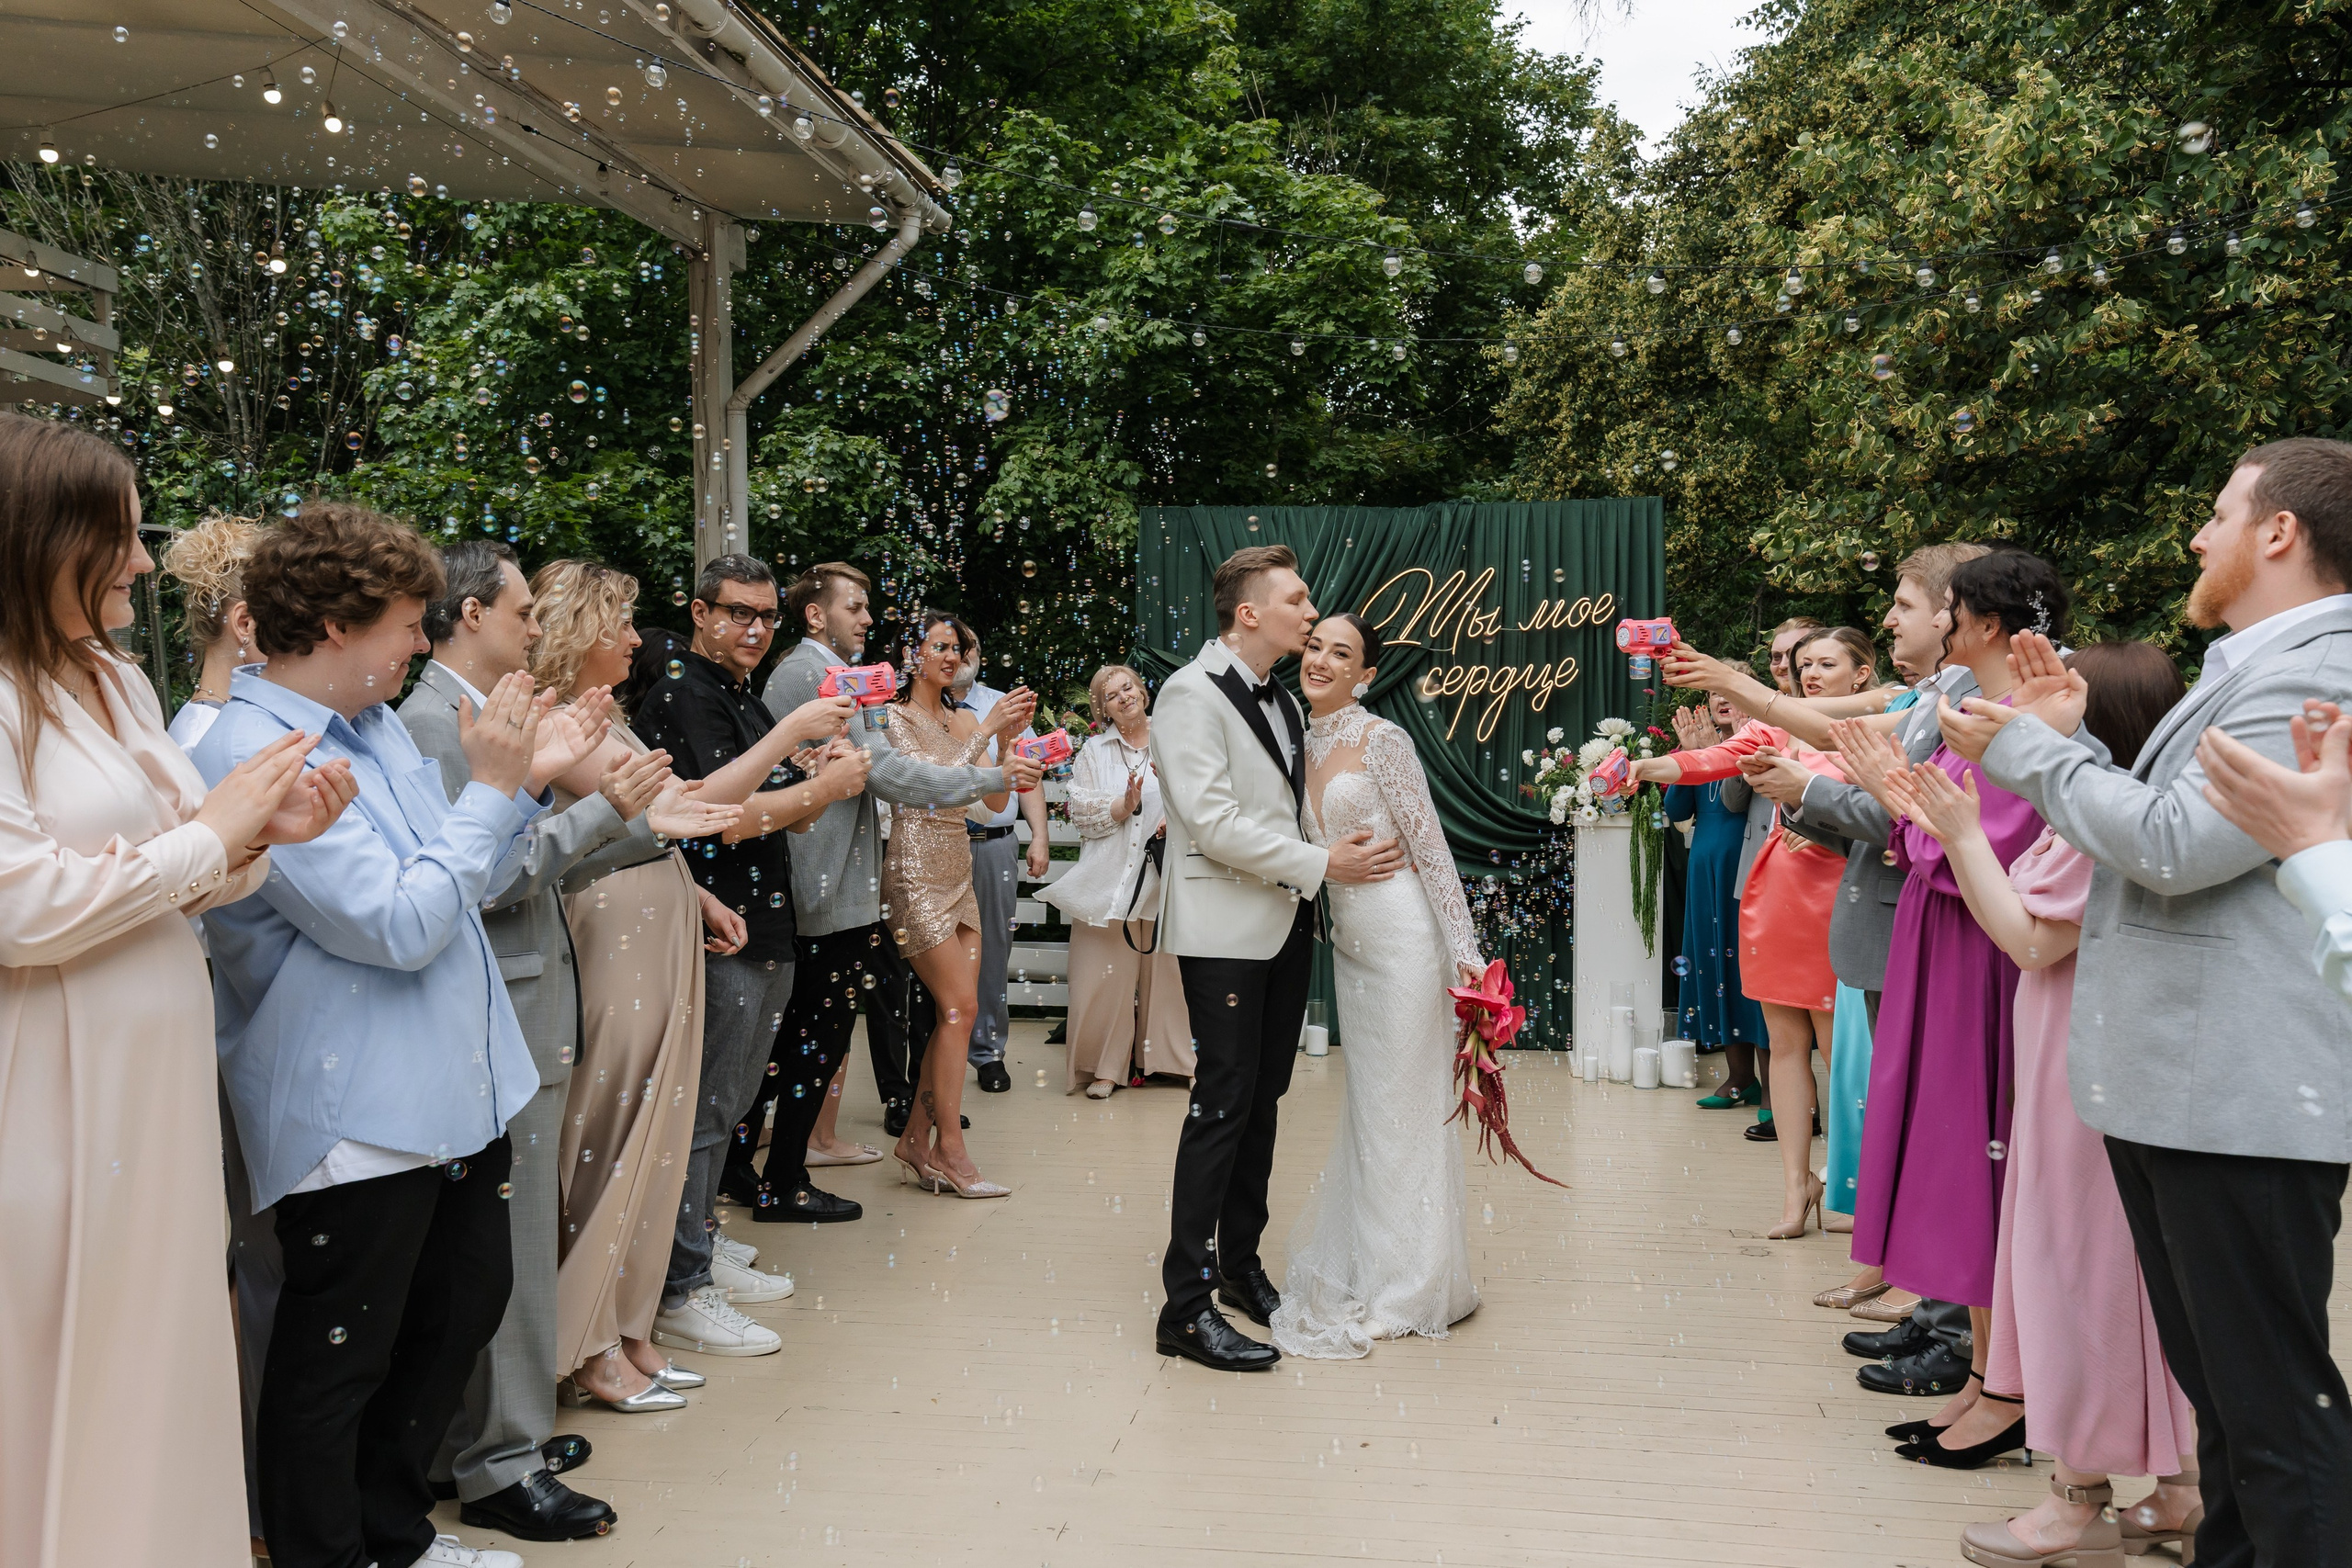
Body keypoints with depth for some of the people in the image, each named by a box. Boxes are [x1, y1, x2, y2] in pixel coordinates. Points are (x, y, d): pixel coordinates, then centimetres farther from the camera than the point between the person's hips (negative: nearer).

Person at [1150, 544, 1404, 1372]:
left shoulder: (1283, 701, 16)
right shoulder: (1193, 694, -10)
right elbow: (1212, 819, -19)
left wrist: (1348, 849, 6)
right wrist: (1319, 863, -16)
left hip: (1286, 924, 8)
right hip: (1225, 927, -8)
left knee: (1264, 1098, 13)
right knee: (1225, 1101, -8)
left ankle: (1241, 1264, 25)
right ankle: (1187, 1304, -3)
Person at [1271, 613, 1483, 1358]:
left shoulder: (1383, 740, -11)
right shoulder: (1303, 746, 10)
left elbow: (1431, 847, -13)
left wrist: (1463, 948, -17)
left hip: (1402, 936, -7)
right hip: (1347, 940, 7)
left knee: (1404, 1107, 2)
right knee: (1366, 1105, 15)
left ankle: (1407, 1285, 15)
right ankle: (1370, 1268, 28)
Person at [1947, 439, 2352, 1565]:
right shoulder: (2252, 668, 18)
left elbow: (2175, 845, -22)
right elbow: (2160, 841, 20)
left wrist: (2027, 752, -11)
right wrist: (2066, 743, 13)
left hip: (2245, 1098, -10)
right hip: (2178, 1090, 11)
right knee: (2220, 1388, 20)